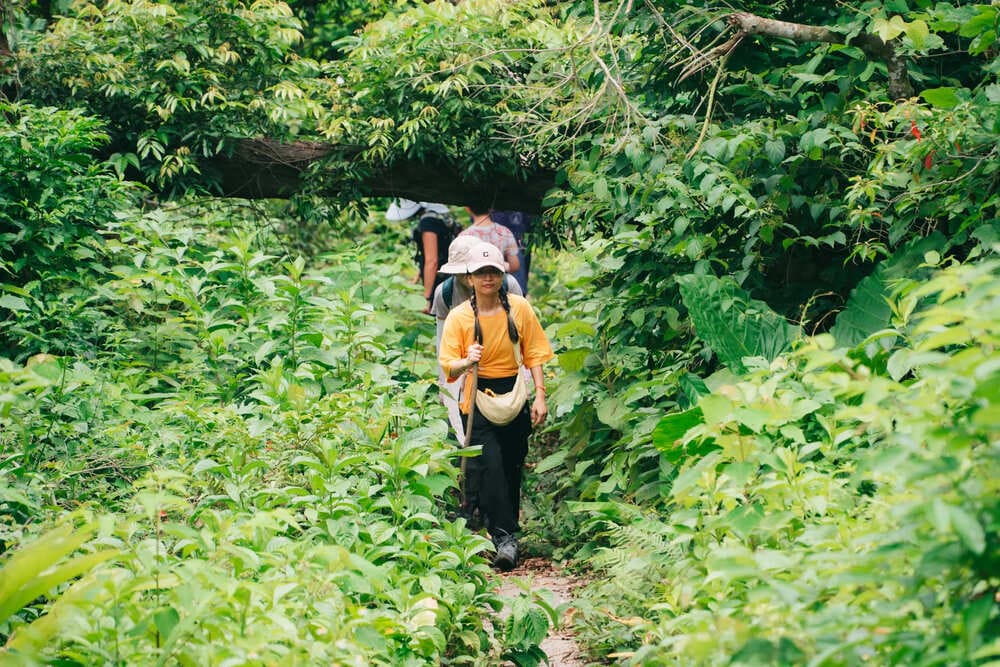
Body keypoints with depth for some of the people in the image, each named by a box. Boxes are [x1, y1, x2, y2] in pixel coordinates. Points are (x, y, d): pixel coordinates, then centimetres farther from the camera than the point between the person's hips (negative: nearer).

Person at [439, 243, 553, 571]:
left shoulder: (519, 308, -1)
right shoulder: (459, 316, -6)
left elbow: (534, 355, 3)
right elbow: (449, 368, -7)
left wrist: (540, 395, -5)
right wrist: (467, 362, -29)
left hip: (515, 398, 2)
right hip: (479, 399, -2)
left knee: (512, 468, 9)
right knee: (489, 467, -15)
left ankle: (506, 527, 24)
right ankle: (505, 537, -15)